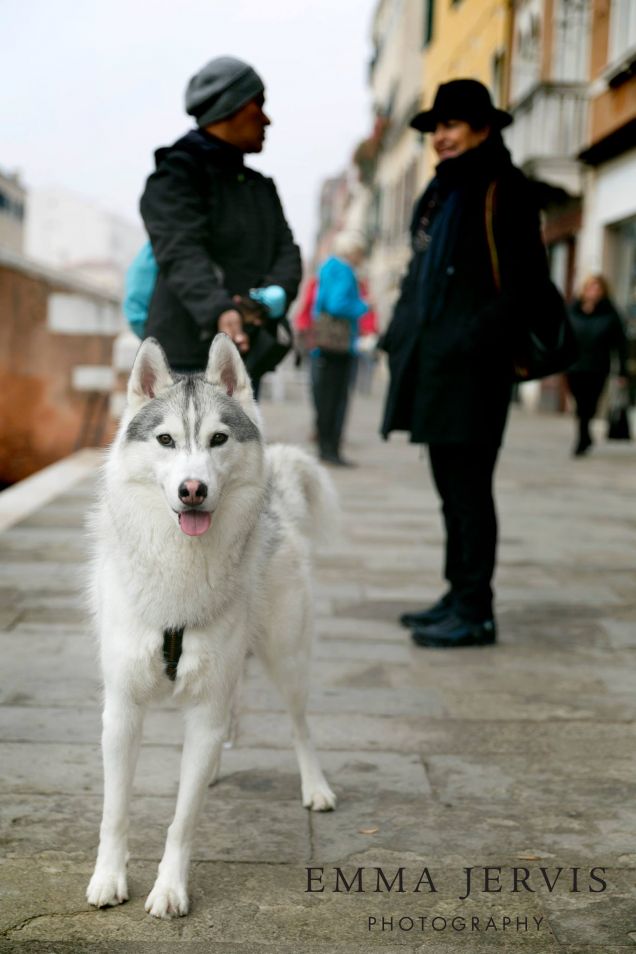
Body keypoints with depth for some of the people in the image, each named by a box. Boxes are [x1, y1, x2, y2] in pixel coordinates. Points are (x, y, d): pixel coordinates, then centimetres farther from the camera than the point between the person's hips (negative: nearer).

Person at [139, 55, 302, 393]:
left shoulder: (260, 187, 20)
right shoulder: (176, 175, -4)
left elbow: (286, 252, 6)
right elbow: (181, 254, -20)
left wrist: (274, 295, -18)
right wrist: (219, 311, -39)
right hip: (188, 359, -7)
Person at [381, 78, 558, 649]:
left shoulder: (504, 190, -6)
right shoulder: (443, 192, 20)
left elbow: (526, 282, -12)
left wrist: (474, 343, -19)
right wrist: (400, 337, 14)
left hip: (470, 366, -9)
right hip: (432, 362, 9)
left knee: (467, 485, -6)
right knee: (451, 484, 13)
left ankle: (475, 612, 1)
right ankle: (459, 596, 22)